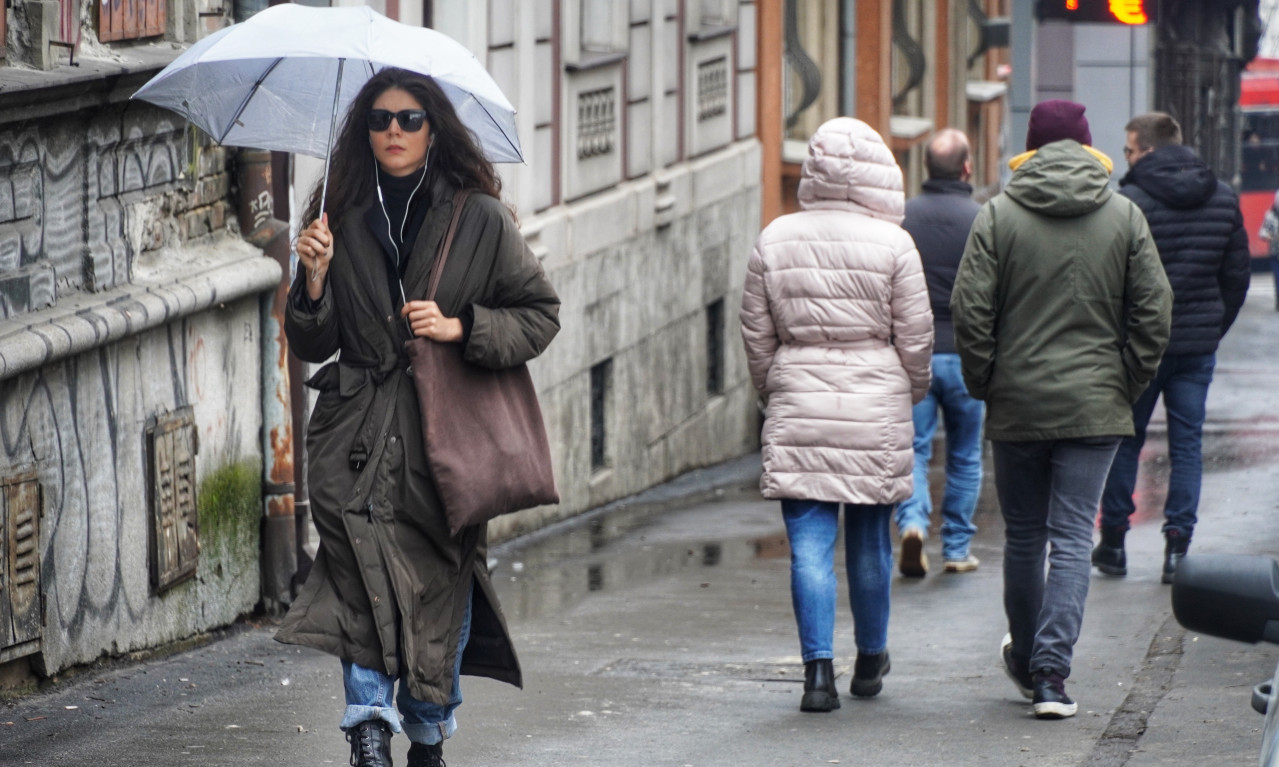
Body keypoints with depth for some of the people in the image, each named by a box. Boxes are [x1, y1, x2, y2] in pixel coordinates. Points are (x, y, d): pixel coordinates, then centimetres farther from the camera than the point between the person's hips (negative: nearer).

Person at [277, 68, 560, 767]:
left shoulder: (479, 219, 3)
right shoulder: (344, 220, 9)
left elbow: (540, 314, 5)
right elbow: (310, 345, 11)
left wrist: (460, 328, -9)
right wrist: (315, 280, -8)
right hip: (358, 436, 1)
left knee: (440, 588, 4)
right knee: (365, 580, -18)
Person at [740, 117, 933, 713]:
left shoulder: (775, 240, 1)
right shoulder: (892, 245, -6)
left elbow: (756, 334, 7)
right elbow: (916, 337, -2)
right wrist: (910, 393, 16)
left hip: (796, 409, 1)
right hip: (876, 409, -1)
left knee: (810, 544, 0)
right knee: (869, 540, 13)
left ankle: (818, 669, -9)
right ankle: (870, 661, 27)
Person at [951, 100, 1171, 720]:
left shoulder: (997, 216, -3)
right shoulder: (1125, 217, 0)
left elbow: (970, 312, -6)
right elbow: (1153, 313, -1)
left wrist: (983, 384, 5)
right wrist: (1127, 385, 8)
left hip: (1017, 406, 0)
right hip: (1095, 407, 0)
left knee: (1023, 536, 14)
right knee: (1073, 539, -1)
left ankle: (1026, 660, 27)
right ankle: (1051, 674, -10)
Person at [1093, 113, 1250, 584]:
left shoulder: (1129, 201, -14)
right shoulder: (1223, 199, 4)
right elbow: (1238, 274, 10)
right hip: (1198, 346, 3)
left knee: (1125, 440, 11)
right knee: (1187, 444, 8)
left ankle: (1113, 541, 17)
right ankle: (1178, 545, 2)